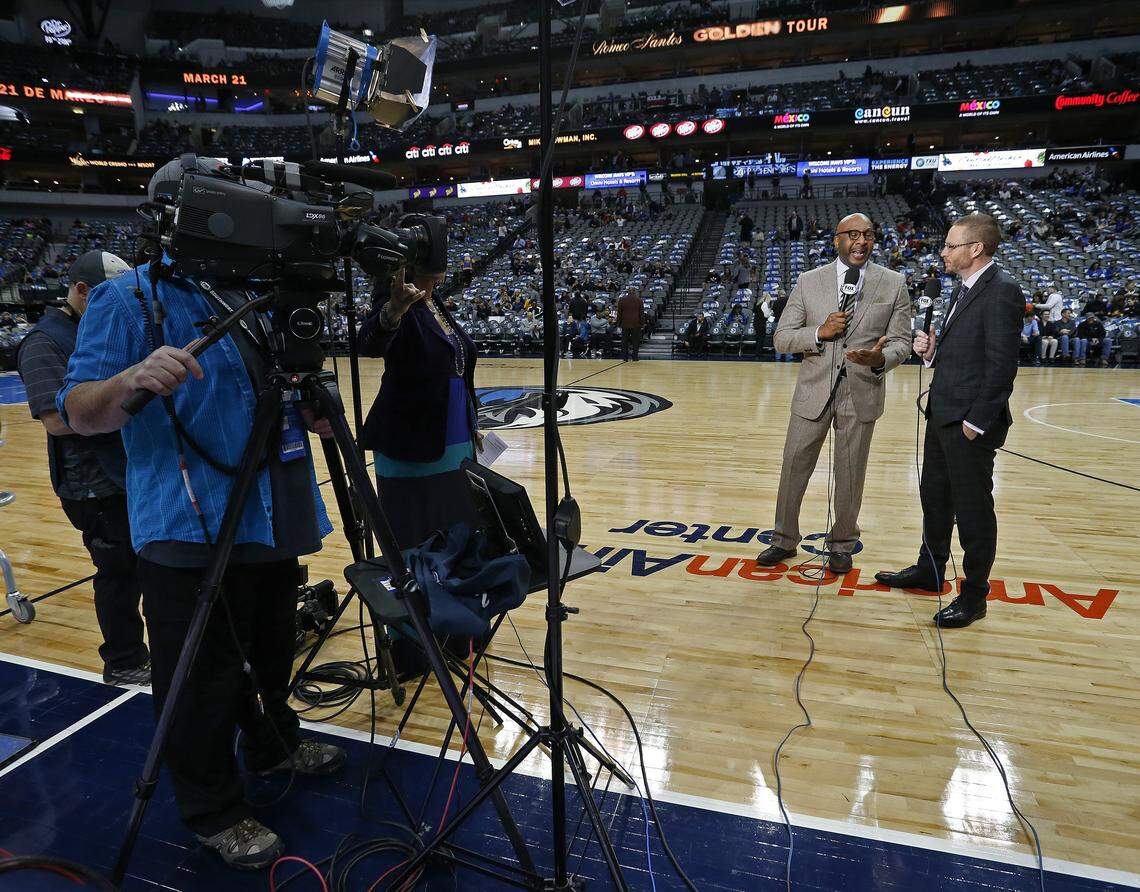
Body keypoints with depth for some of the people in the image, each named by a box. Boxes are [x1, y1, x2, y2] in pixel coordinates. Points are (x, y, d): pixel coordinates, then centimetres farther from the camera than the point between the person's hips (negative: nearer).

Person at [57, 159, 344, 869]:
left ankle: (275, 744, 45)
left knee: (271, 655, 23)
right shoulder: (129, 298, -9)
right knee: (204, 680, 6)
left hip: (274, 521, 7)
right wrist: (131, 379, -35)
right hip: (191, 533, -7)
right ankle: (215, 812, 24)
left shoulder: (252, 297, 13)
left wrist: (309, 411, 3)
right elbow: (79, 414, -15)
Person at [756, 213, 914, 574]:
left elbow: (901, 341, 0)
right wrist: (820, 333, -19)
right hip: (813, 391, 0)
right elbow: (782, 338, -1)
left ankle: (841, 544, 30)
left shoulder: (894, 284, 0)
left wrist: (880, 359, -23)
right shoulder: (809, 282, 0)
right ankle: (784, 541, 25)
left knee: (850, 475, 12)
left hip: (862, 393, 0)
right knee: (793, 468, 7)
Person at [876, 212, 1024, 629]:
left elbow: (1001, 364, -20)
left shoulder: (1001, 290, -16)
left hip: (970, 422, -9)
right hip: (941, 415, 9)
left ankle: (974, 595, 17)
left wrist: (977, 422, -20)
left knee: (973, 508, 3)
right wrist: (932, 350, -1)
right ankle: (929, 571, 36)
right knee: (934, 496, 19)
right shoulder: (964, 289, 14)